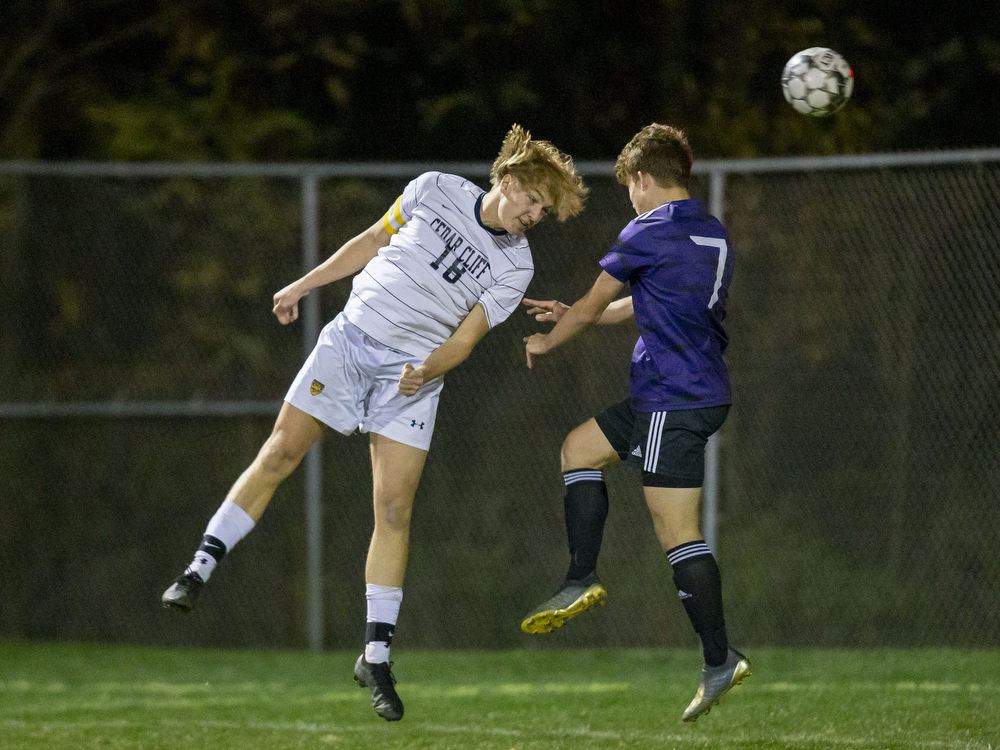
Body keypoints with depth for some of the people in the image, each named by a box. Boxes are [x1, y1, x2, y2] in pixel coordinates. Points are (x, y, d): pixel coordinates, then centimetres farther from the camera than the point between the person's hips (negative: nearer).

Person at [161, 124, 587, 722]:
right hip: (350, 338, 1)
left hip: (413, 378, -1)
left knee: (395, 509, -7)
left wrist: (428, 368, -22)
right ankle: (201, 570, 1)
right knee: (280, 454, -7)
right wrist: (305, 285, 14)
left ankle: (377, 657, 0)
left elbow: (466, 338, -4)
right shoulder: (436, 191, 0)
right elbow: (376, 239, 13)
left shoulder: (516, 266, -3)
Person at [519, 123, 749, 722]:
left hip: (675, 398, -9)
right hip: (705, 391, 9)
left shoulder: (649, 233, -11)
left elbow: (592, 306, 1)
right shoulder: (715, 235, 15)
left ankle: (720, 660, -10)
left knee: (678, 533, -8)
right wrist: (573, 316, 31)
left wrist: (547, 342, 19)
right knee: (580, 449, 21)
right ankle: (583, 582, 14)